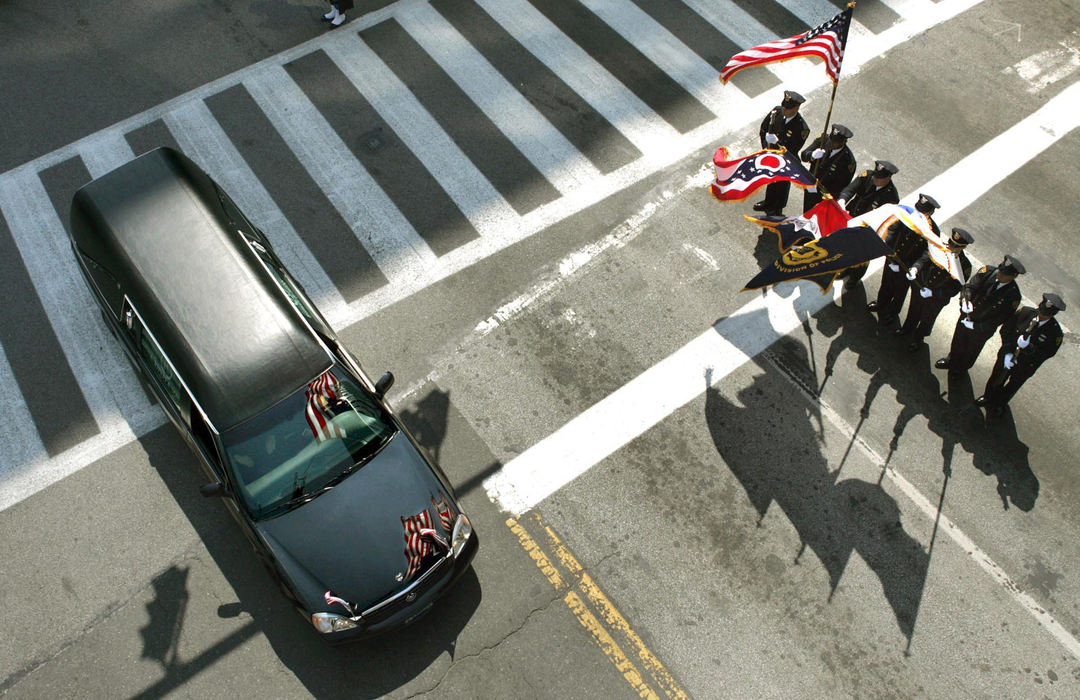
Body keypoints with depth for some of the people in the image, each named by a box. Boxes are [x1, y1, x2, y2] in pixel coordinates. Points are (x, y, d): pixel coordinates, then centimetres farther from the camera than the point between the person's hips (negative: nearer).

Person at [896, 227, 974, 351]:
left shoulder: (964, 266, -27)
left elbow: (954, 290, -24)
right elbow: (924, 259, -19)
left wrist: (932, 293, -33)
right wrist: (915, 268, -42)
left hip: (936, 299, -2)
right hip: (919, 287, 3)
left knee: (926, 320, 23)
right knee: (914, 310, 30)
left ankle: (917, 339, 50)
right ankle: (907, 328, 59)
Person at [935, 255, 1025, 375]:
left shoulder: (1013, 296, -29)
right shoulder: (987, 271, -22)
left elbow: (1000, 319, -21)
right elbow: (969, 286, -24)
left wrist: (975, 326, -22)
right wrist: (965, 299, -45)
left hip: (981, 330, -3)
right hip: (966, 317, 3)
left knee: (970, 351, 24)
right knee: (957, 341, 29)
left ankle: (961, 368, 54)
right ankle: (951, 360, 59)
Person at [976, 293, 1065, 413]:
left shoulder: (1055, 332, -28)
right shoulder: (1025, 312, -22)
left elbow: (1048, 353, -22)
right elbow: (1006, 329, -12)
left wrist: (1028, 347, -39)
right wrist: (1008, 352, -19)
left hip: (1025, 367, -2)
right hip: (1007, 357, 2)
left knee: (1012, 387, 25)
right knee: (996, 380, 26)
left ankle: (999, 404, 54)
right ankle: (988, 396, 56)